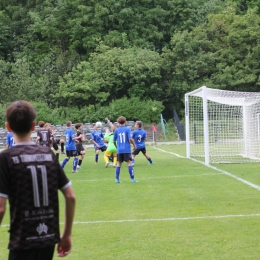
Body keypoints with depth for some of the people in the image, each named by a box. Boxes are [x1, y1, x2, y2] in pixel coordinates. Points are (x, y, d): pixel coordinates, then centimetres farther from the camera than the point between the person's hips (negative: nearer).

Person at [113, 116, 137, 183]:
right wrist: (134, 145, 3)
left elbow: (114, 141, 9)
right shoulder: (127, 129, -1)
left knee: (119, 164, 10)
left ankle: (117, 179, 8)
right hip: (127, 150, -2)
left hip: (119, 150, 3)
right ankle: (132, 178, -5)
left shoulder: (116, 130, 5)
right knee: (129, 163, -1)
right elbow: (130, 139, -11)